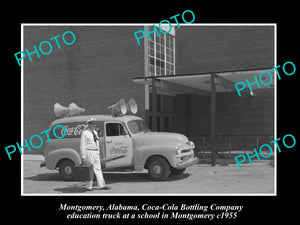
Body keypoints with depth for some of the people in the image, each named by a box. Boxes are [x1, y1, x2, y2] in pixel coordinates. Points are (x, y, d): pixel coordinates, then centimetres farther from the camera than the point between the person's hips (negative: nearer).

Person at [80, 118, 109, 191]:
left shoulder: (95, 133, 12)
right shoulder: (85, 133, -9)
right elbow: (82, 145, -11)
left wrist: (98, 153, 15)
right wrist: (83, 156, -15)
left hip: (95, 153, 7)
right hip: (88, 152, -7)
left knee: (98, 169, 6)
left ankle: (101, 185, 8)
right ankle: (89, 186, 8)